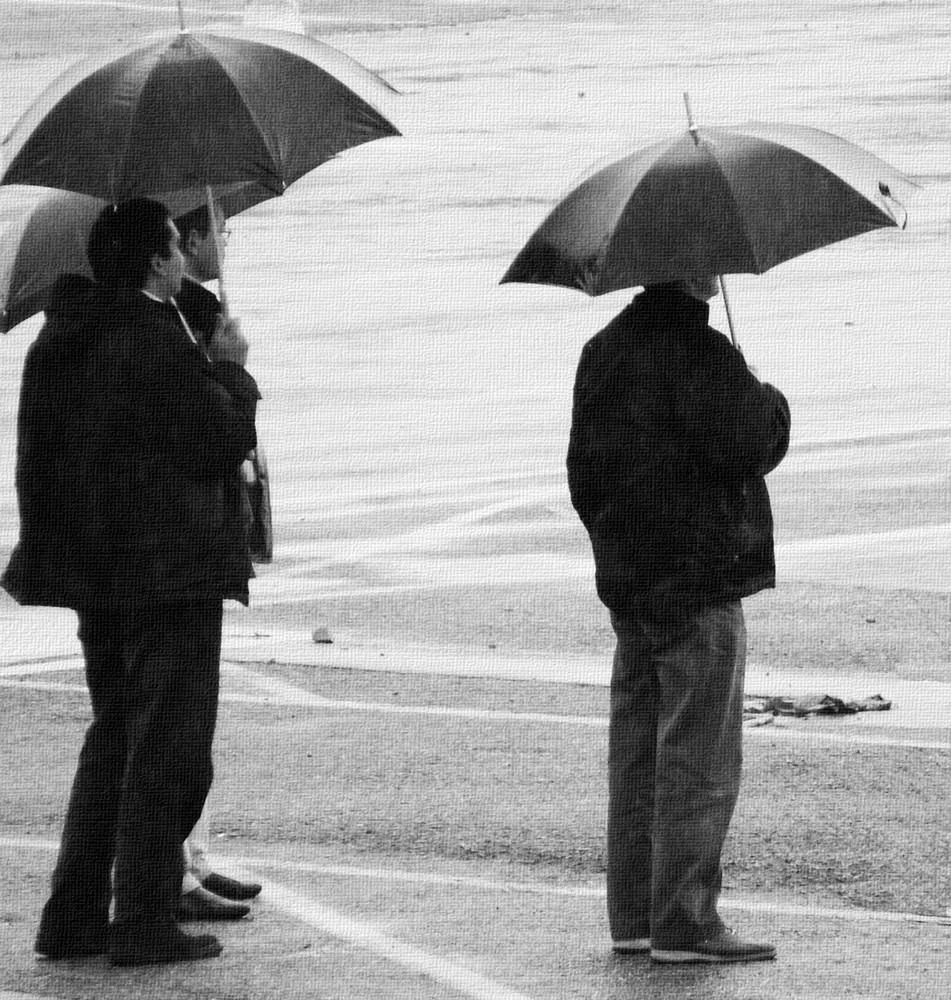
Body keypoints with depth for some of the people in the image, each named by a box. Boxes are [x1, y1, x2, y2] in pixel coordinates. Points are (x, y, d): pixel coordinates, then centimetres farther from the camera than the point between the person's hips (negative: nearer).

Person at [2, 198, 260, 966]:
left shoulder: (64, 342, 9)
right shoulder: (161, 342, -18)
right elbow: (227, 439, -16)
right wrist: (231, 369, 1)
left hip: (96, 570, 8)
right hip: (171, 570, -8)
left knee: (114, 739, 17)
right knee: (168, 745, -1)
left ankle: (74, 915, 16)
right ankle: (144, 922, 0)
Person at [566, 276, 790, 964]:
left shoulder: (603, 349, 12)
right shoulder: (697, 352, -16)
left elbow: (584, 472, 17)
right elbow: (747, 443, -22)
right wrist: (772, 405, -2)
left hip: (624, 581, 9)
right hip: (699, 579, -9)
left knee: (637, 754, 12)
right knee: (699, 759, -5)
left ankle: (634, 915, 16)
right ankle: (684, 921, -6)